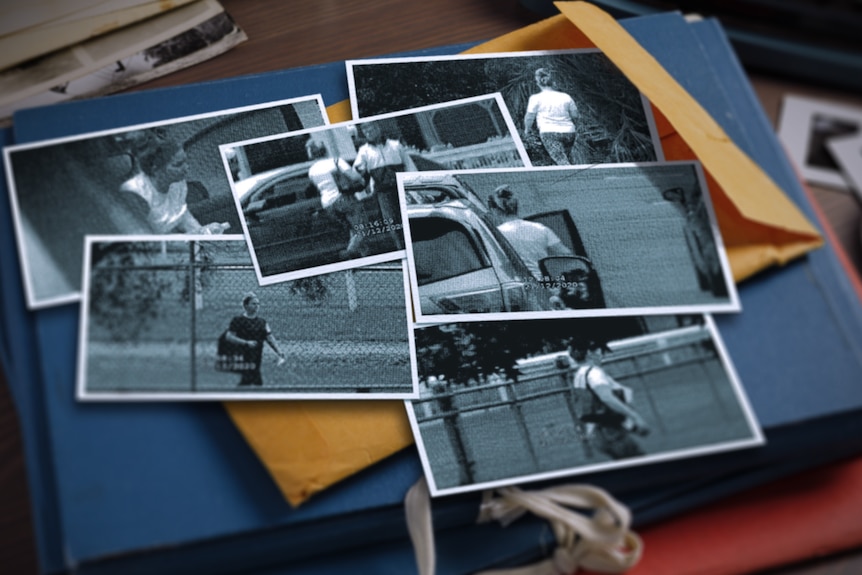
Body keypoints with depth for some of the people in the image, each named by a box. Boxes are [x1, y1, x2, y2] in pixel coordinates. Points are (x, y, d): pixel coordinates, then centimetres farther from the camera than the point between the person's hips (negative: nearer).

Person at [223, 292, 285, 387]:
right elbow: (228, 336, -10)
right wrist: (246, 343, -18)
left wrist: (280, 354, -8)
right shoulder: (238, 320, -4)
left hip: (256, 360, 5)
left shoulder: (262, 322, 10)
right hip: (242, 358, -5)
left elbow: (270, 339, 4)